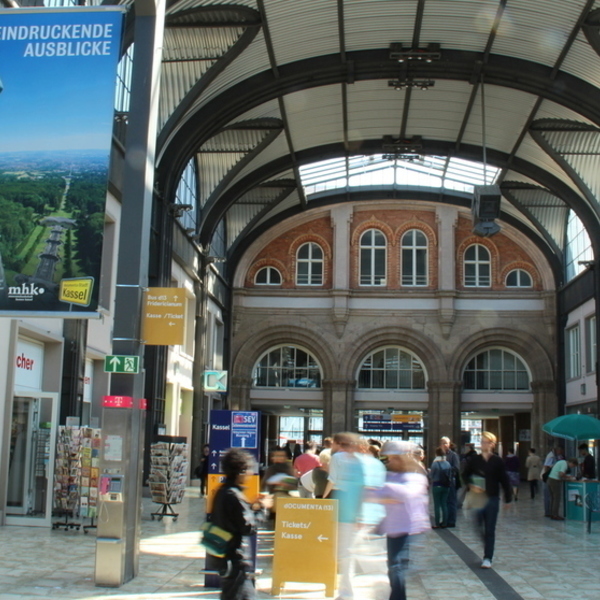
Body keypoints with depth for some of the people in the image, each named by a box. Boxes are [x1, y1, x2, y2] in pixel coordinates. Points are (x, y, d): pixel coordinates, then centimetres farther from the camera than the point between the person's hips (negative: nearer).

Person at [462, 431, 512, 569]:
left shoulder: (497, 461, -2)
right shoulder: (474, 460, 1)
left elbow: (504, 480, 2)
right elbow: (465, 475, 6)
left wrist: (508, 498, 1)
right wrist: (471, 486, -12)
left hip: (492, 498, -1)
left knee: (490, 529, 0)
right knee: (478, 526, 5)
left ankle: (488, 558, 7)